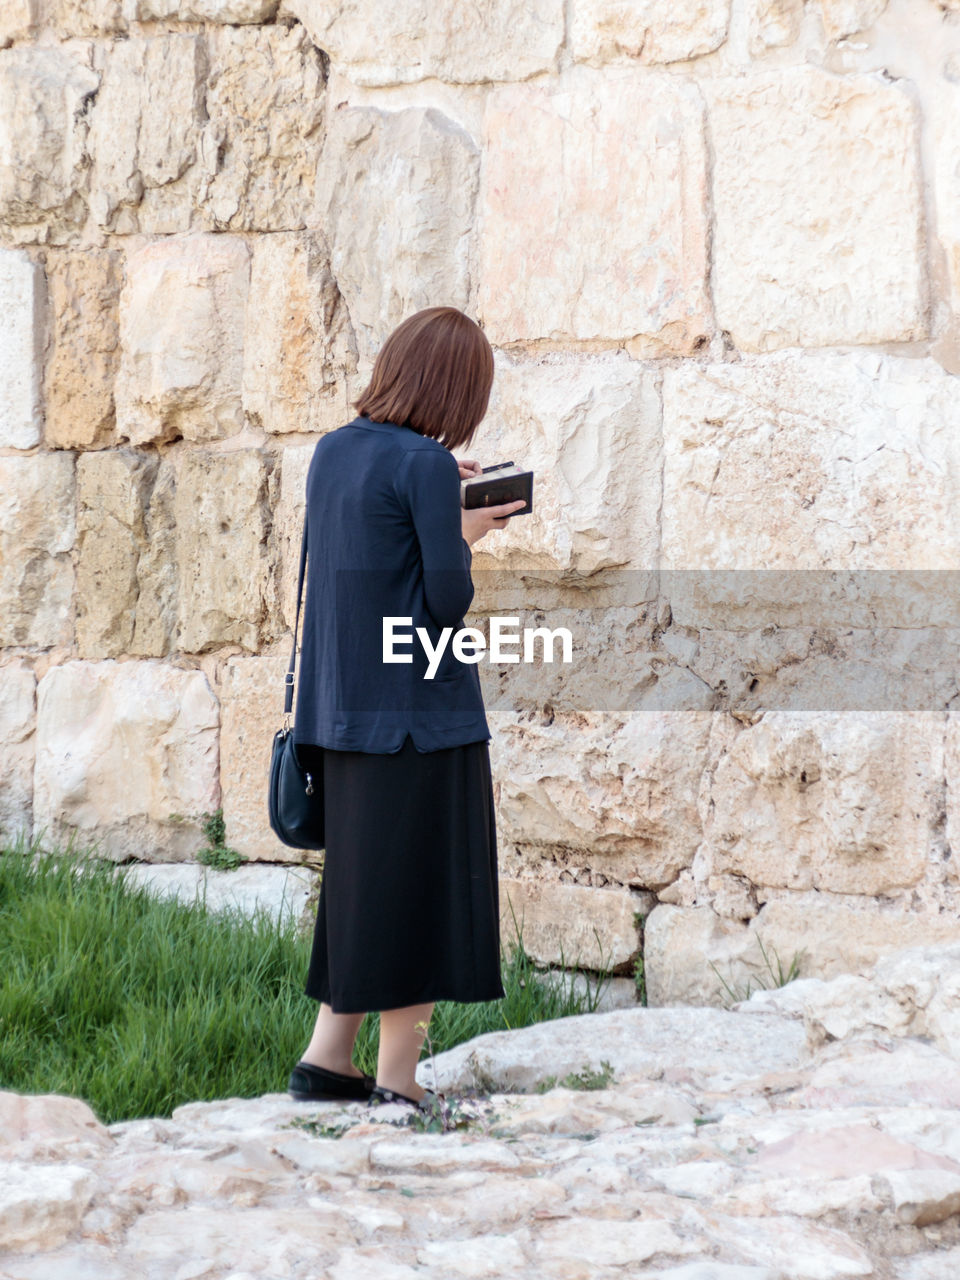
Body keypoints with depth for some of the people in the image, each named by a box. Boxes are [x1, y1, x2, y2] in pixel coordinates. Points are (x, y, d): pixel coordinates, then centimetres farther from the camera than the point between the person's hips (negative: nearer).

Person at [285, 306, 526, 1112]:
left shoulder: (333, 451, 8)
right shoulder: (426, 463, -14)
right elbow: (449, 600, -16)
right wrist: (467, 533, 2)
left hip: (343, 708, 8)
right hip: (422, 711, -8)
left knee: (364, 882, 18)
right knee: (421, 889, 0)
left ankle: (327, 1058, 20)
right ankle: (398, 1083, 3)